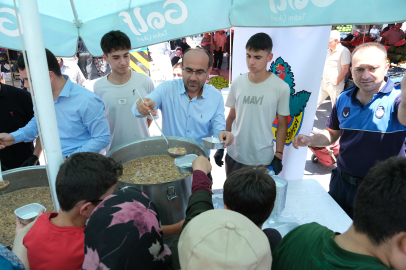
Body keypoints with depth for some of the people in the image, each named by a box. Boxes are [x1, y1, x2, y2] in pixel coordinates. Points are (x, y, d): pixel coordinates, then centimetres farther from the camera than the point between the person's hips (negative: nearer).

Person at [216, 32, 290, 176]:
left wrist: (278, 157, -6)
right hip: (234, 155, 3)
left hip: (262, 159, -3)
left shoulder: (281, 88, -12)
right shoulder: (237, 83, -4)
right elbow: (231, 117, 6)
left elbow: (282, 124, -4)